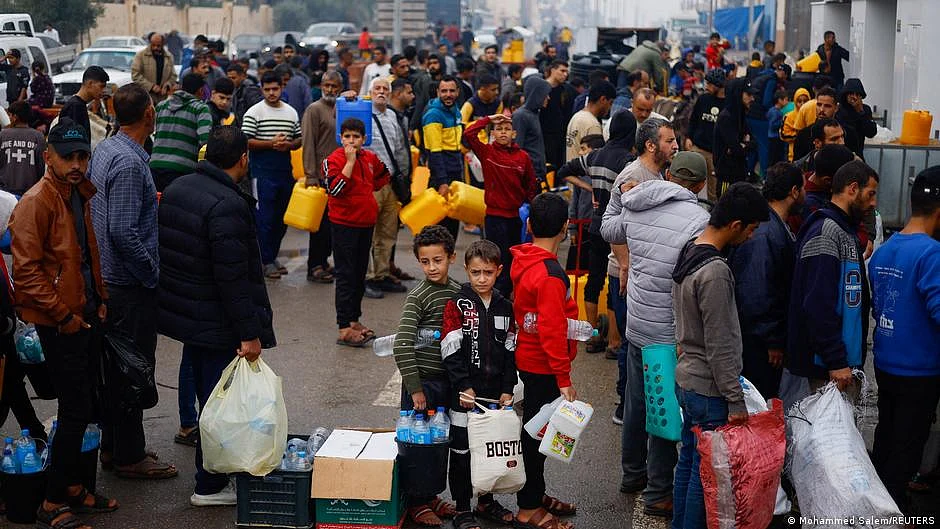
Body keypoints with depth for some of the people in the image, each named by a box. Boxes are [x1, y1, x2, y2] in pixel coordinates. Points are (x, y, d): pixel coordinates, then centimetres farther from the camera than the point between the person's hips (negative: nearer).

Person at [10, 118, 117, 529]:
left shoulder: (79, 195, 11)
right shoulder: (36, 202, -17)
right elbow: (27, 271, -20)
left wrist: (99, 300, 13)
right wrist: (63, 316, -18)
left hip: (87, 315, 9)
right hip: (60, 323, -8)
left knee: (84, 406, 15)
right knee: (77, 410, -6)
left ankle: (73, 487, 28)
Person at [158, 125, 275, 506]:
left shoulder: (176, 188, 5)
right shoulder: (227, 206, -23)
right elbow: (233, 278, -25)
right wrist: (249, 334, -20)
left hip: (183, 313, 9)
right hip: (217, 324, -9)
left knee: (206, 395, 22)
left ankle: (210, 471, 36)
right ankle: (209, 485, 10)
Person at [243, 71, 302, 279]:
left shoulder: (291, 112, 12)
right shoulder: (254, 112, -3)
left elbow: (299, 139, 15)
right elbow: (246, 141, -10)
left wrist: (288, 145, -6)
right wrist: (271, 144, -18)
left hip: (285, 170, 5)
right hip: (263, 170, -5)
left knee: (282, 216, 11)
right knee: (265, 217, -4)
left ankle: (273, 255, 24)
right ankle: (266, 261, 3)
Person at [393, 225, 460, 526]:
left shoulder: (458, 292, 4)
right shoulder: (418, 297, -16)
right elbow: (402, 346, -22)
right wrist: (415, 388, -20)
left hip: (448, 378, 6)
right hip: (423, 380, -6)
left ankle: (430, 495, 32)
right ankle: (415, 503, 17)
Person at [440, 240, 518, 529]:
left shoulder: (505, 308, 6)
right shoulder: (457, 305, -8)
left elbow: (510, 352, 9)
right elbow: (451, 351, -12)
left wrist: (507, 390, 2)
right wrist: (464, 386, -18)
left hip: (495, 393, 4)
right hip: (466, 394, -4)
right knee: (462, 451, 4)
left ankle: (487, 502, 30)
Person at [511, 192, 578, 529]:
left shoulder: (522, 260, 3)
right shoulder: (550, 274, -24)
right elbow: (552, 330, -25)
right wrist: (564, 379, -20)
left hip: (527, 359, 9)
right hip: (543, 366, -9)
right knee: (537, 433, 2)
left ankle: (536, 495, 34)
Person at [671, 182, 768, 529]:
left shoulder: (688, 253, 6)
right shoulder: (715, 272, -23)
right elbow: (720, 347, -21)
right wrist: (736, 401, -16)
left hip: (686, 379, 10)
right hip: (709, 389, -10)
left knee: (688, 462, 19)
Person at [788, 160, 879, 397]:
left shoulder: (847, 231, 18)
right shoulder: (825, 232, -15)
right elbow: (818, 305, -23)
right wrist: (836, 362, -23)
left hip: (848, 358, 10)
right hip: (828, 366, -10)